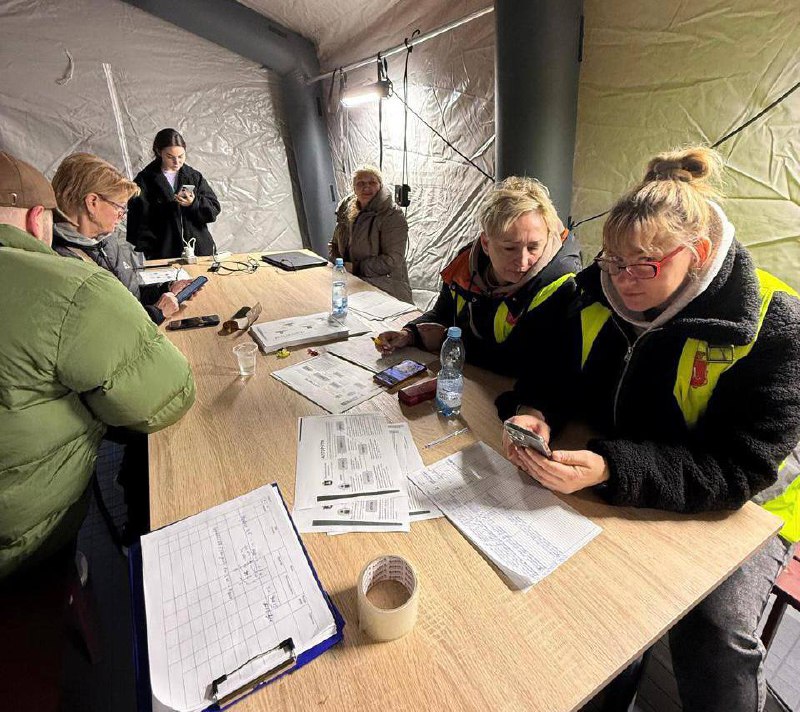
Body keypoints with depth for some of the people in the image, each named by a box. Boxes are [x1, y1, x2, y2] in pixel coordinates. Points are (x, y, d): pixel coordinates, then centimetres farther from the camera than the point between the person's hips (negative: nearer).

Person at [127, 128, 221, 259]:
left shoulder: (195, 176, 9)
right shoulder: (144, 181, 1)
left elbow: (214, 209, 4)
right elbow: (140, 224, -1)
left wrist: (194, 203, -16)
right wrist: (147, 255, -10)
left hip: (199, 251, 2)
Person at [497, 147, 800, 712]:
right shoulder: (602, 293, -8)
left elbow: (740, 467, -25)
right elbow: (559, 372, 1)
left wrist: (610, 469, -38)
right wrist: (534, 411, -23)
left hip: (731, 506, -3)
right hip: (613, 485, 4)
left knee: (713, 630, -25)